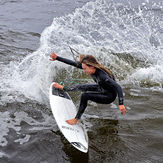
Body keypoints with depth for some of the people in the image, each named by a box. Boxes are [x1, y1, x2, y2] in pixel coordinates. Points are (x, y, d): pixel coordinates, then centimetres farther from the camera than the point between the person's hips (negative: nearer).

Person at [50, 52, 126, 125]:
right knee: (80, 87, 13)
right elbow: (74, 63, -10)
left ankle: (76, 119, -5)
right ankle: (63, 88, 42)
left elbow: (118, 87, -42)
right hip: (102, 88, 8)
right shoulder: (91, 68, -18)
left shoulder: (102, 77, -40)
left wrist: (121, 104, -51)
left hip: (109, 96, -8)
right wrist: (57, 58, -10)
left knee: (85, 95, -23)